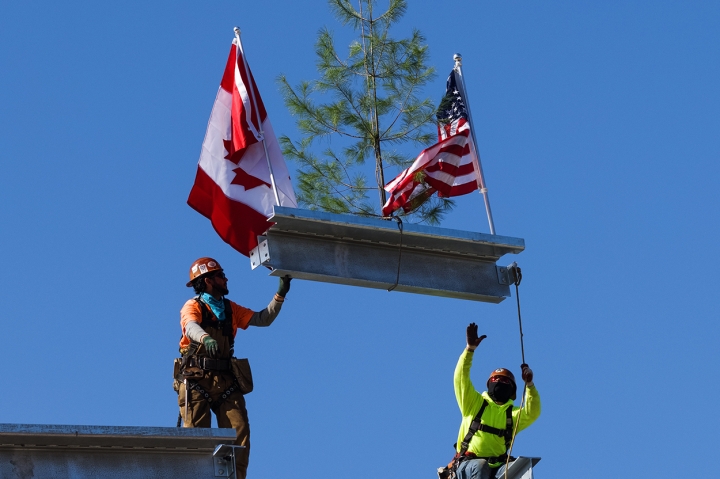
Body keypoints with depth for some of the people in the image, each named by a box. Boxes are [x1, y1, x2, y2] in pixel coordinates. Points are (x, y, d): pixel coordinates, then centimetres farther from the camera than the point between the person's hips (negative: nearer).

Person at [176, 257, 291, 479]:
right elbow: (191, 327, -22)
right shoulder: (193, 307, 1)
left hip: (225, 380, 5)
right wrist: (206, 338, -44)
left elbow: (263, 319, 15)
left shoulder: (231, 309, 19)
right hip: (196, 380, -5)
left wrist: (280, 295, 3)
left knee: (239, 432, -10)